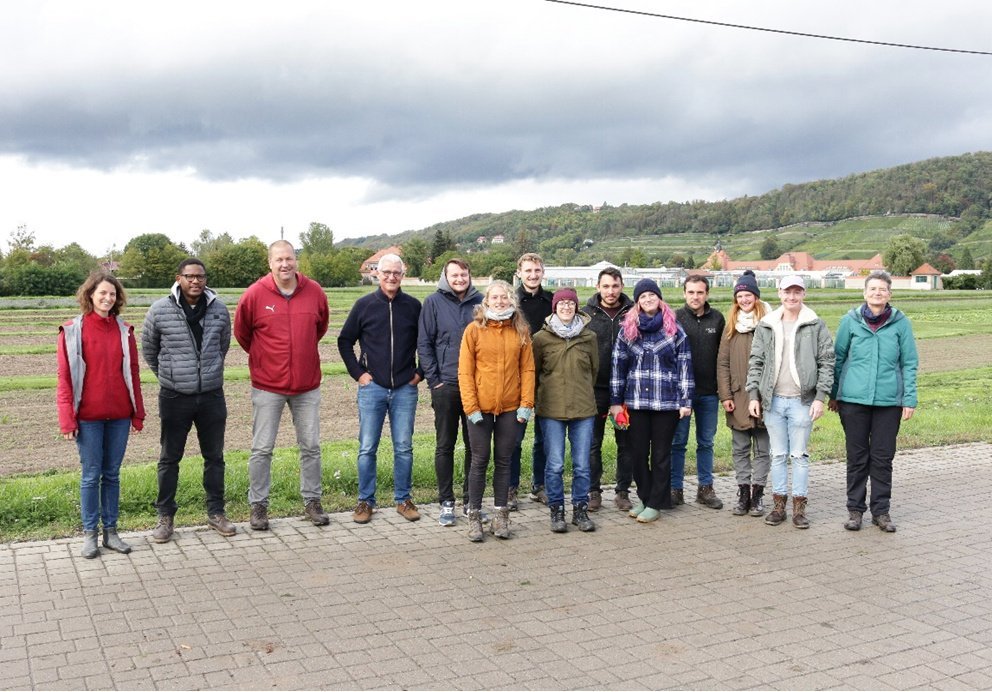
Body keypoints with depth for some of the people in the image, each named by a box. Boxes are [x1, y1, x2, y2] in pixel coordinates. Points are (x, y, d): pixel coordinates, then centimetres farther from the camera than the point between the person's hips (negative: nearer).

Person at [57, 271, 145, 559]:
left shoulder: (124, 331, 5)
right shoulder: (72, 331, -4)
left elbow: (133, 374, 8)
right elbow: (65, 377, -4)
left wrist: (138, 414, 6)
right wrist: (67, 419, -9)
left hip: (119, 415, 3)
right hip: (88, 416, -3)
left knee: (112, 474, 11)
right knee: (91, 475, 5)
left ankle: (111, 530, 20)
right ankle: (89, 533, 16)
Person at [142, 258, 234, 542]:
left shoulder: (219, 309, -1)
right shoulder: (160, 311, -8)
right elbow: (149, 351, 7)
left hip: (212, 396, 2)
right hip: (175, 398, -2)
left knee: (214, 457, 11)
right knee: (169, 458, 8)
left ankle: (216, 513, 25)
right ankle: (165, 517, 21)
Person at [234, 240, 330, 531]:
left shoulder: (314, 292, -1)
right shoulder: (255, 294, -8)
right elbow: (241, 332, 7)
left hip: (307, 385, 2)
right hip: (267, 386, -2)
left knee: (311, 446, 9)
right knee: (262, 449, 3)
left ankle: (312, 501, 22)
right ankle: (258, 505, 15)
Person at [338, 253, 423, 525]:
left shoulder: (413, 306, 4)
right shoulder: (364, 305, 1)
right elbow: (344, 341, 8)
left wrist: (420, 372, 5)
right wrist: (357, 372, 1)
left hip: (405, 389, 1)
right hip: (372, 387, -1)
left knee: (404, 448, 6)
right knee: (367, 448, 2)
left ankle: (403, 500, 17)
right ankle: (365, 501, 13)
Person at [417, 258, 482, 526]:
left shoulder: (480, 302, 5)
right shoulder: (434, 302, -1)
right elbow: (424, 343, -1)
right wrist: (434, 379, -7)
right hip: (445, 386, -2)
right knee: (445, 446, 5)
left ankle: (471, 501, 20)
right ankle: (446, 502, 14)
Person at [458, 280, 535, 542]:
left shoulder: (521, 331, 5)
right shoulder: (474, 329, -3)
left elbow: (527, 369, 4)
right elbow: (465, 371, -5)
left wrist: (526, 403, -4)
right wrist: (471, 406, -11)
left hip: (510, 408, 2)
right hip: (480, 408, -2)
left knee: (503, 461, 10)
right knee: (480, 461, 5)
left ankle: (501, 515, 20)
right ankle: (474, 516, 15)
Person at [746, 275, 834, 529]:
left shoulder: (816, 326, 1)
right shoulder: (765, 326, 8)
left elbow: (826, 362, 0)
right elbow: (755, 362, 10)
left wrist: (820, 397, -7)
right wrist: (753, 395, 3)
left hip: (802, 401, -2)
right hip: (773, 400, 2)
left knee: (800, 455, 2)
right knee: (778, 455, 8)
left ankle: (799, 506, 11)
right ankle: (779, 504, 17)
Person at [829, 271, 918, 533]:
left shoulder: (900, 322, 1)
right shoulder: (850, 320, 1)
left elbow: (909, 363, 4)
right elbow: (838, 358, 8)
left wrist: (910, 400, 0)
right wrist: (833, 394, 10)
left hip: (889, 401, 0)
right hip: (854, 399, 0)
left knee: (883, 458, 6)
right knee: (857, 457, 7)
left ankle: (881, 511, 19)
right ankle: (855, 509, 18)